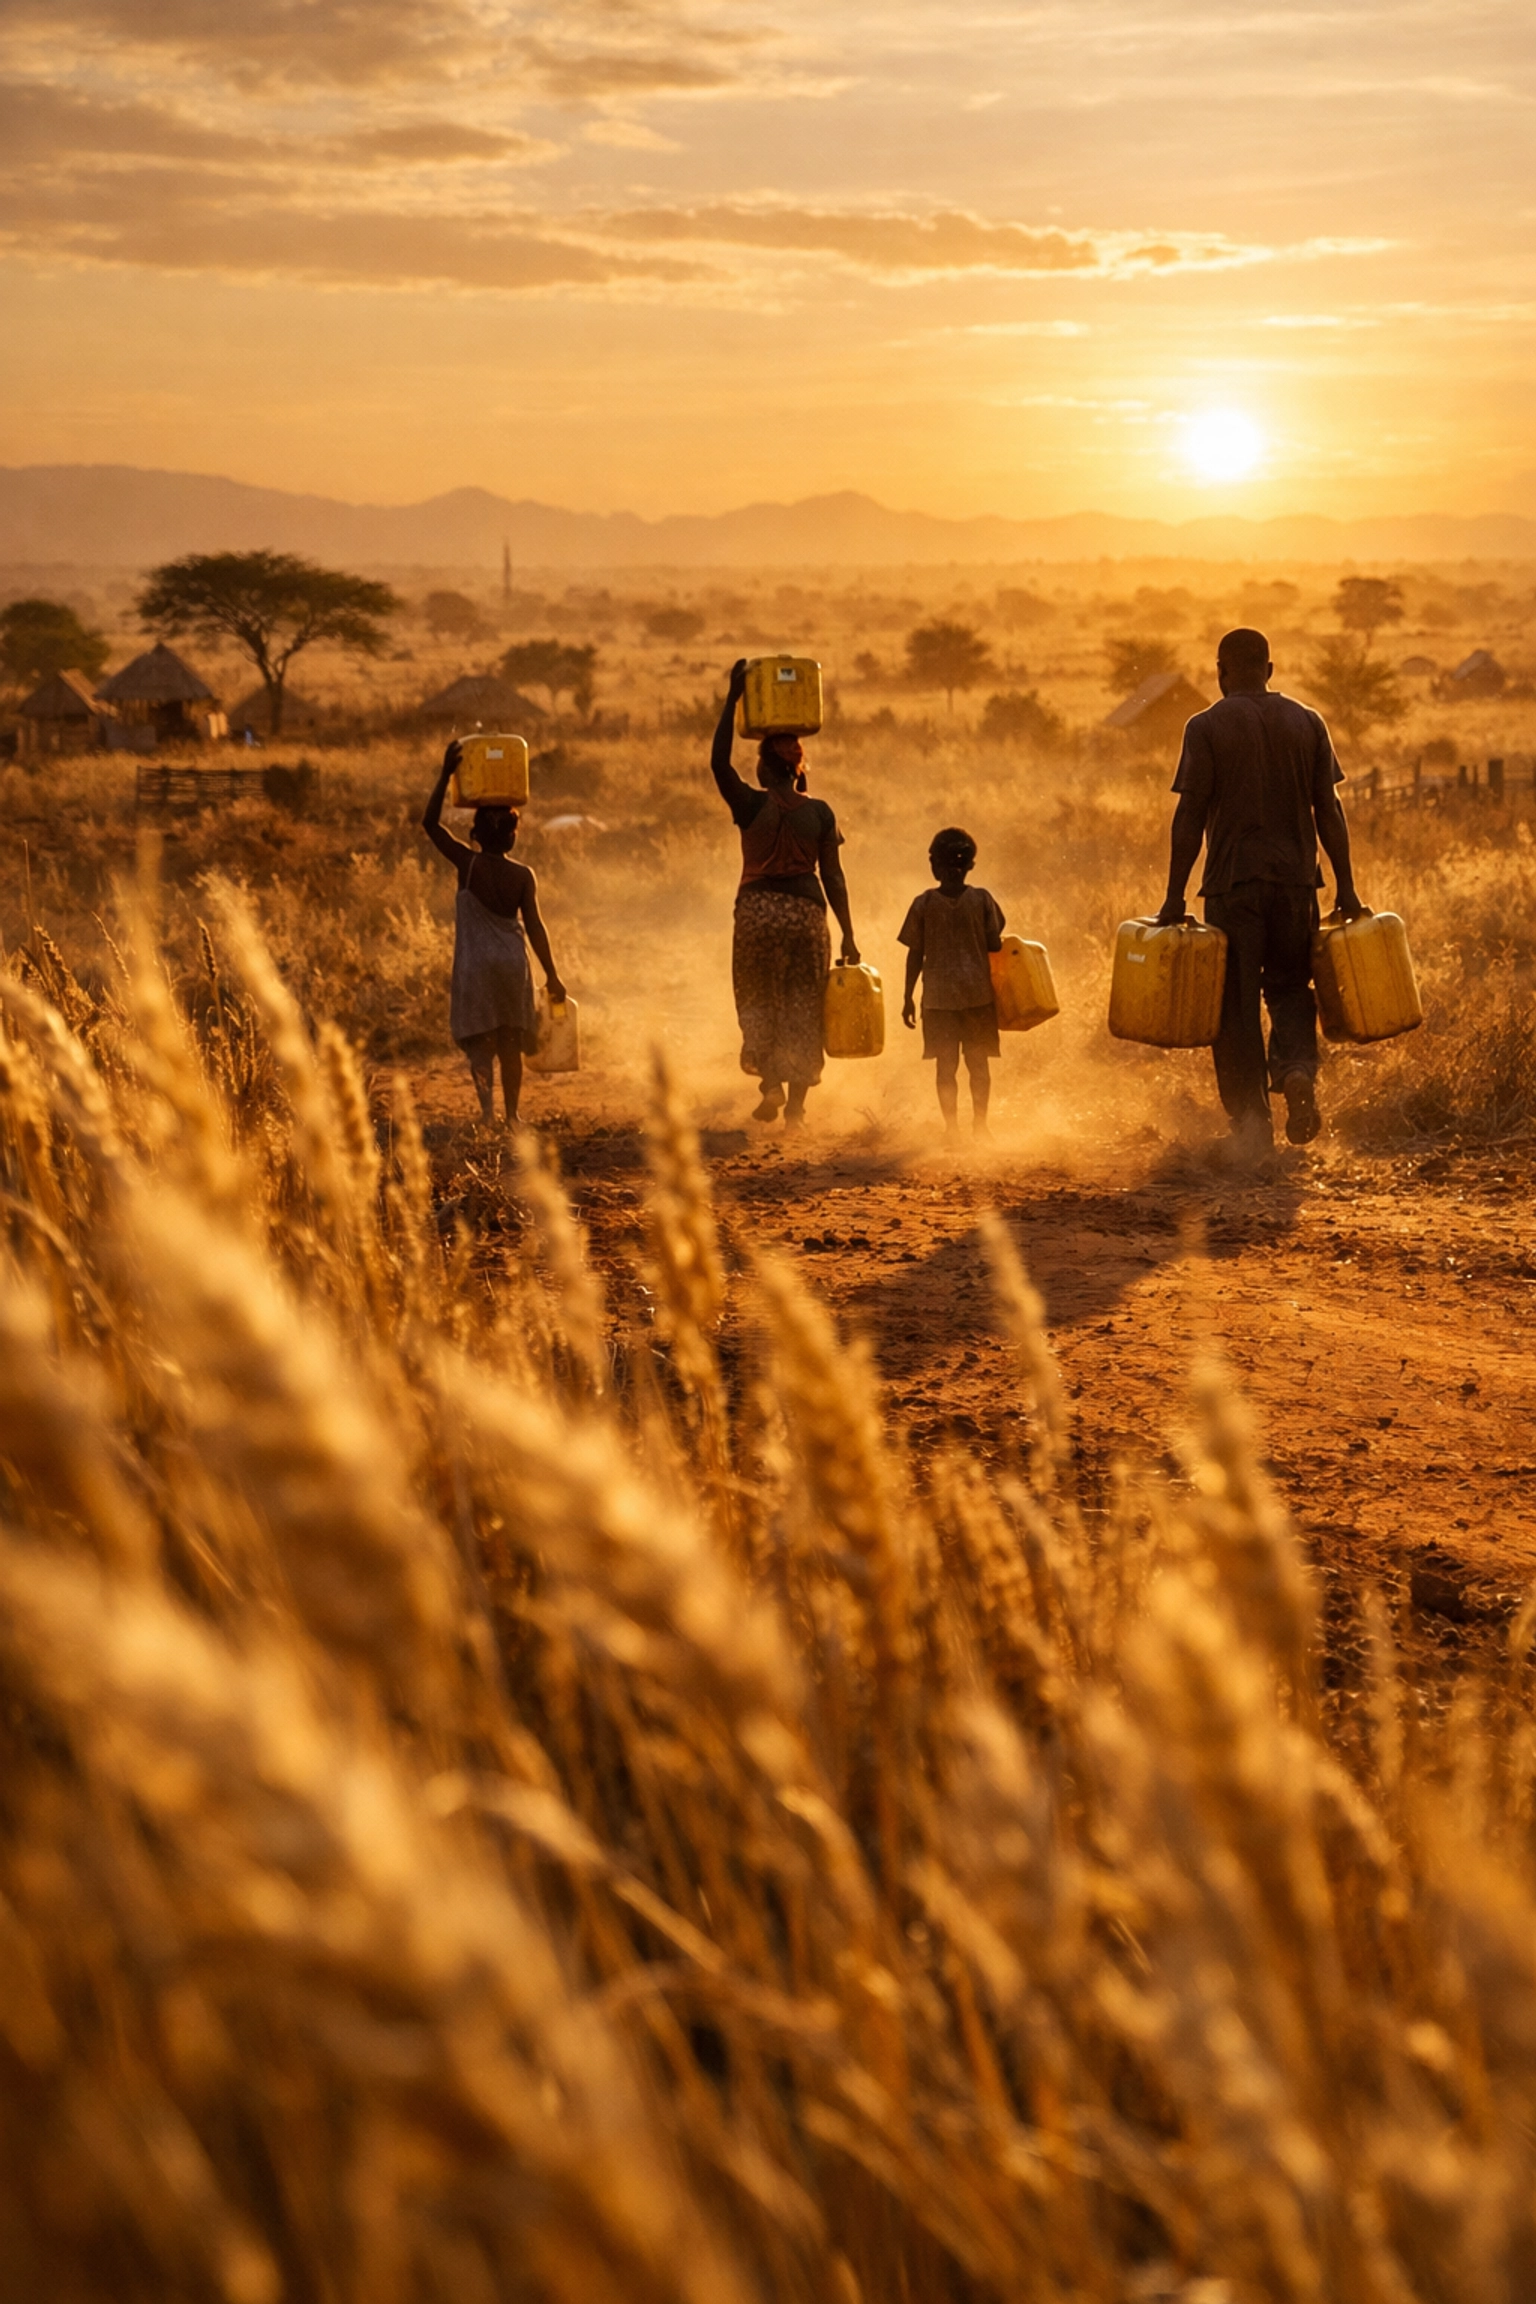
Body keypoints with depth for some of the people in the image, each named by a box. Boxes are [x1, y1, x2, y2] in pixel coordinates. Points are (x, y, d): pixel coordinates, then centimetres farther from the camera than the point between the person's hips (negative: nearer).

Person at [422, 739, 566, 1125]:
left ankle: (487, 1107, -22)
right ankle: (511, 1114, 16)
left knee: (479, 1040, -2)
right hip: (513, 964, 2)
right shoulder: (523, 876, -3)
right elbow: (534, 928, -4)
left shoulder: (468, 864, -8)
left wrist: (446, 775, -8)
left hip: (476, 965, -2)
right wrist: (551, 976, 2)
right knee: (510, 1042, 12)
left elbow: (429, 823, -6)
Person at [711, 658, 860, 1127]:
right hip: (806, 912, 2)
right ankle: (796, 1104, 8)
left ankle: (771, 1083, -4)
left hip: (758, 911, -2)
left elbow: (718, 762, -2)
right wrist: (847, 933, 5)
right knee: (803, 1008, 8)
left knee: (758, 1001, 13)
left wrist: (733, 698, -2)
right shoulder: (819, 812, 0)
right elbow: (833, 877, 0)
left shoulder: (752, 806, -6)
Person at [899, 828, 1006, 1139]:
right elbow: (995, 947, -1)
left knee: (945, 1065, 4)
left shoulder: (923, 903, -4)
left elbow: (915, 954, -1)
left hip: (938, 996, -1)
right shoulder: (982, 900, -3)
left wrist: (908, 997, 6)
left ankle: (952, 1127, 4)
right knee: (978, 1062, 10)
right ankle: (980, 1123, 13)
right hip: (979, 993, 1)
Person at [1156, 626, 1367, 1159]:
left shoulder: (1206, 727, -4)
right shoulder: (1308, 723, 6)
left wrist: (1175, 896, -5)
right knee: (1289, 986, 17)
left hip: (1233, 883, -3)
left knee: (1236, 1004, 5)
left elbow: (1190, 816, -8)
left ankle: (1251, 1120, 2)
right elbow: (1328, 812, 4)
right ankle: (1298, 1068, -11)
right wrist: (1345, 889, 8)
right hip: (1295, 879, 3)